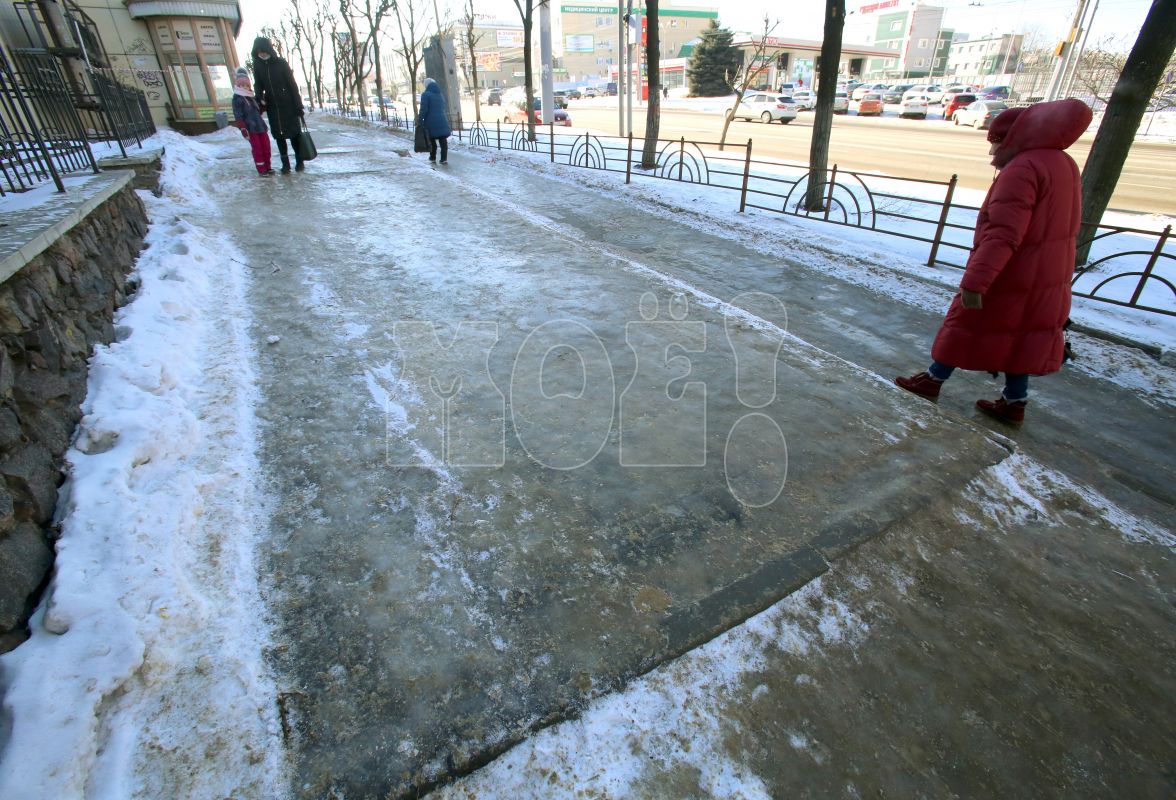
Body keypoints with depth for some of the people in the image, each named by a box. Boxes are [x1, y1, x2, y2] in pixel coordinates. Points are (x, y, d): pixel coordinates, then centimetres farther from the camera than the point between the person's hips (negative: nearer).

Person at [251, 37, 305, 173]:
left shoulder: (281, 63, -5)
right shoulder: (257, 66, 4)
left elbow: (292, 85, -6)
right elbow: (259, 87, 9)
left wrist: (298, 106, -12)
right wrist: (260, 102, -7)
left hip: (288, 104, -3)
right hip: (272, 107, 3)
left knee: (294, 133, 1)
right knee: (279, 135, 3)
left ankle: (299, 161, 13)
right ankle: (285, 164, 7)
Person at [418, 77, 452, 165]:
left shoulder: (425, 94, -7)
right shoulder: (440, 94, 13)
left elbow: (424, 109, -13)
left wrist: (420, 120, -7)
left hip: (431, 121, -4)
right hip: (442, 120, 4)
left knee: (432, 140, 9)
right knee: (443, 140, 1)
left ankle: (433, 157, 17)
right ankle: (444, 158, -5)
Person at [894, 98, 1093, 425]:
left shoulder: (1021, 170, -21)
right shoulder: (1064, 165, 10)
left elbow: (1003, 236, -30)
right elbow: (1067, 227, 18)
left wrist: (974, 282, -32)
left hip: (1008, 278, -9)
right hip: (1047, 279, 9)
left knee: (968, 327, 6)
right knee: (1020, 337, 15)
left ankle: (933, 381, 21)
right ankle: (1014, 402, 22)